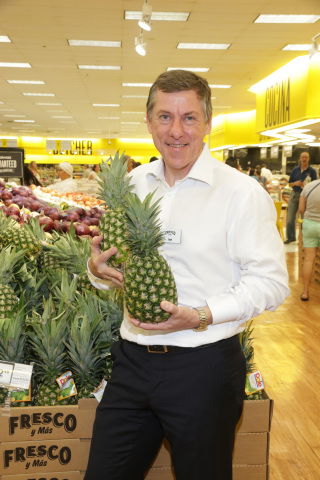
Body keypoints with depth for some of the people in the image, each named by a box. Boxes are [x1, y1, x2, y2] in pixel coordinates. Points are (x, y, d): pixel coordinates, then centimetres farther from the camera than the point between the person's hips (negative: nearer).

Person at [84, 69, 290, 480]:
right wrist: (98, 269, -8)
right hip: (132, 360, 5)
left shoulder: (241, 192, -10)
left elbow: (271, 282, -11)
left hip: (202, 368, -4)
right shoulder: (133, 183, 6)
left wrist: (203, 315, -23)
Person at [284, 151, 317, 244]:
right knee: (290, 217, 6)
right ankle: (291, 237, 20)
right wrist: (295, 183, -10)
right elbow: (290, 184, 11)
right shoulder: (295, 170, 8)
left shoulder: (312, 171, -1)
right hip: (294, 195, 3)